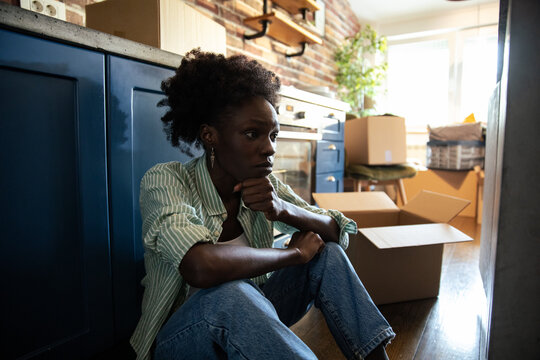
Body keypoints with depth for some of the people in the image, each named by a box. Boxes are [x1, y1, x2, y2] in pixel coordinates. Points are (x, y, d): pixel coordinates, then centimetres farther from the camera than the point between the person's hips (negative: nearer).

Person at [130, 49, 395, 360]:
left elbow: (339, 232, -6)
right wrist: (294, 253, -25)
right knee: (230, 293, -37)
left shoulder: (264, 184, -6)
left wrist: (283, 210, -27)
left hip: (249, 318, 5)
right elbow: (200, 267, -39)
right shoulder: (164, 181, -21)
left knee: (327, 253, -12)